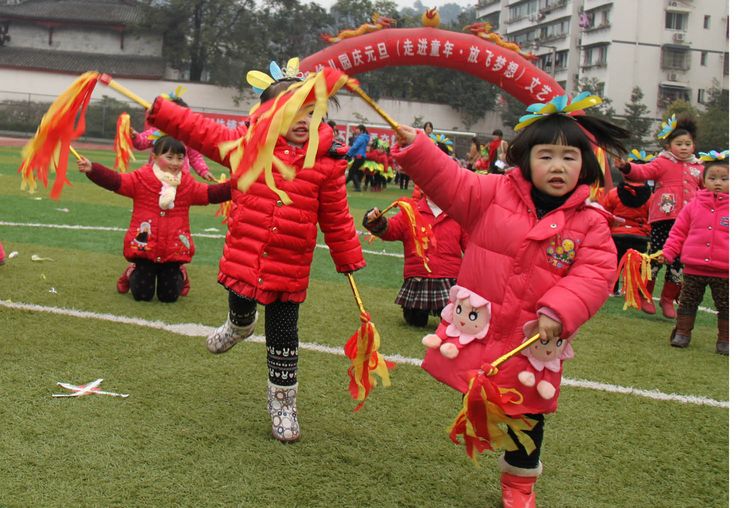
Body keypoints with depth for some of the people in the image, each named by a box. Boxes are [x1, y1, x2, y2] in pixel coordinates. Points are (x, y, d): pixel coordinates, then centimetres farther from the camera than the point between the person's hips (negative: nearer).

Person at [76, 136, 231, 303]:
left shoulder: (187, 184, 6)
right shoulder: (141, 178, -3)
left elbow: (211, 193, 6)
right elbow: (114, 181, -11)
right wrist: (92, 169, -26)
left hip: (174, 250, 2)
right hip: (144, 247, -2)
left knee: (169, 296, 4)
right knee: (142, 294, 1)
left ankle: (178, 276, 40)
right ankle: (133, 275, 36)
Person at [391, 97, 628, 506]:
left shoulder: (590, 223, -5)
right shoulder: (494, 193, -4)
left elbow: (596, 274, -12)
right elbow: (450, 183, -6)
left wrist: (557, 312, -24)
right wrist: (415, 147, -17)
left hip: (532, 340, 1)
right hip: (477, 330, -1)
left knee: (526, 415, 17)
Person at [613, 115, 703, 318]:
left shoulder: (698, 168, 16)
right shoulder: (662, 163, 0)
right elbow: (644, 171, -16)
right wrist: (626, 167, -33)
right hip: (663, 219, -4)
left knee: (679, 260, 7)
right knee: (656, 257, -1)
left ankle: (668, 299, 21)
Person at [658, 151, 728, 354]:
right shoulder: (694, 205, 4)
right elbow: (679, 231, 9)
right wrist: (668, 251, 1)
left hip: (723, 271, -1)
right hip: (693, 268, 1)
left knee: (725, 306, 7)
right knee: (688, 301, 10)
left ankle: (725, 339, 19)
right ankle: (682, 333, 23)